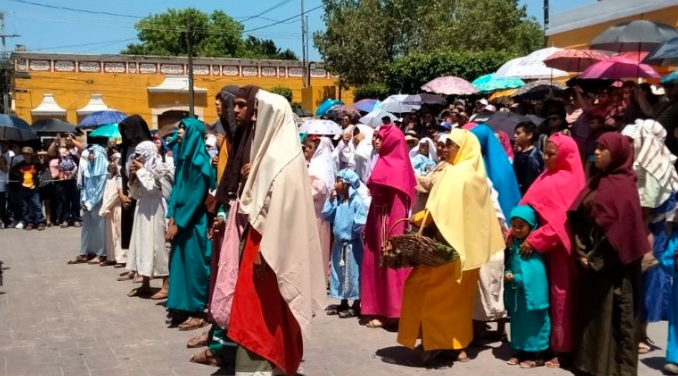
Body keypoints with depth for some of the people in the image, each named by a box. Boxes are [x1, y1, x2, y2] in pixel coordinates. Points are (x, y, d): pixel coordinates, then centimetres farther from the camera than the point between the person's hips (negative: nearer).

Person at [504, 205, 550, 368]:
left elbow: (533, 274, -23)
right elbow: (508, 264, 14)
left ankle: (537, 355, 9)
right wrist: (507, 274, -8)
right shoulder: (513, 244, 7)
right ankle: (521, 352, 26)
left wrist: (515, 278, -15)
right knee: (518, 321, 15)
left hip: (530, 293, -8)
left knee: (533, 322, 0)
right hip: (516, 293, 8)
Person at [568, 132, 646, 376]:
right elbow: (579, 219, 10)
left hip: (613, 264, -8)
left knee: (614, 313, 0)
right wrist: (582, 253, -1)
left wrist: (596, 259, -15)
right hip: (591, 261, 8)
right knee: (591, 311, 12)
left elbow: (619, 228, -19)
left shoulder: (624, 186, -12)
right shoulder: (597, 182, 13)